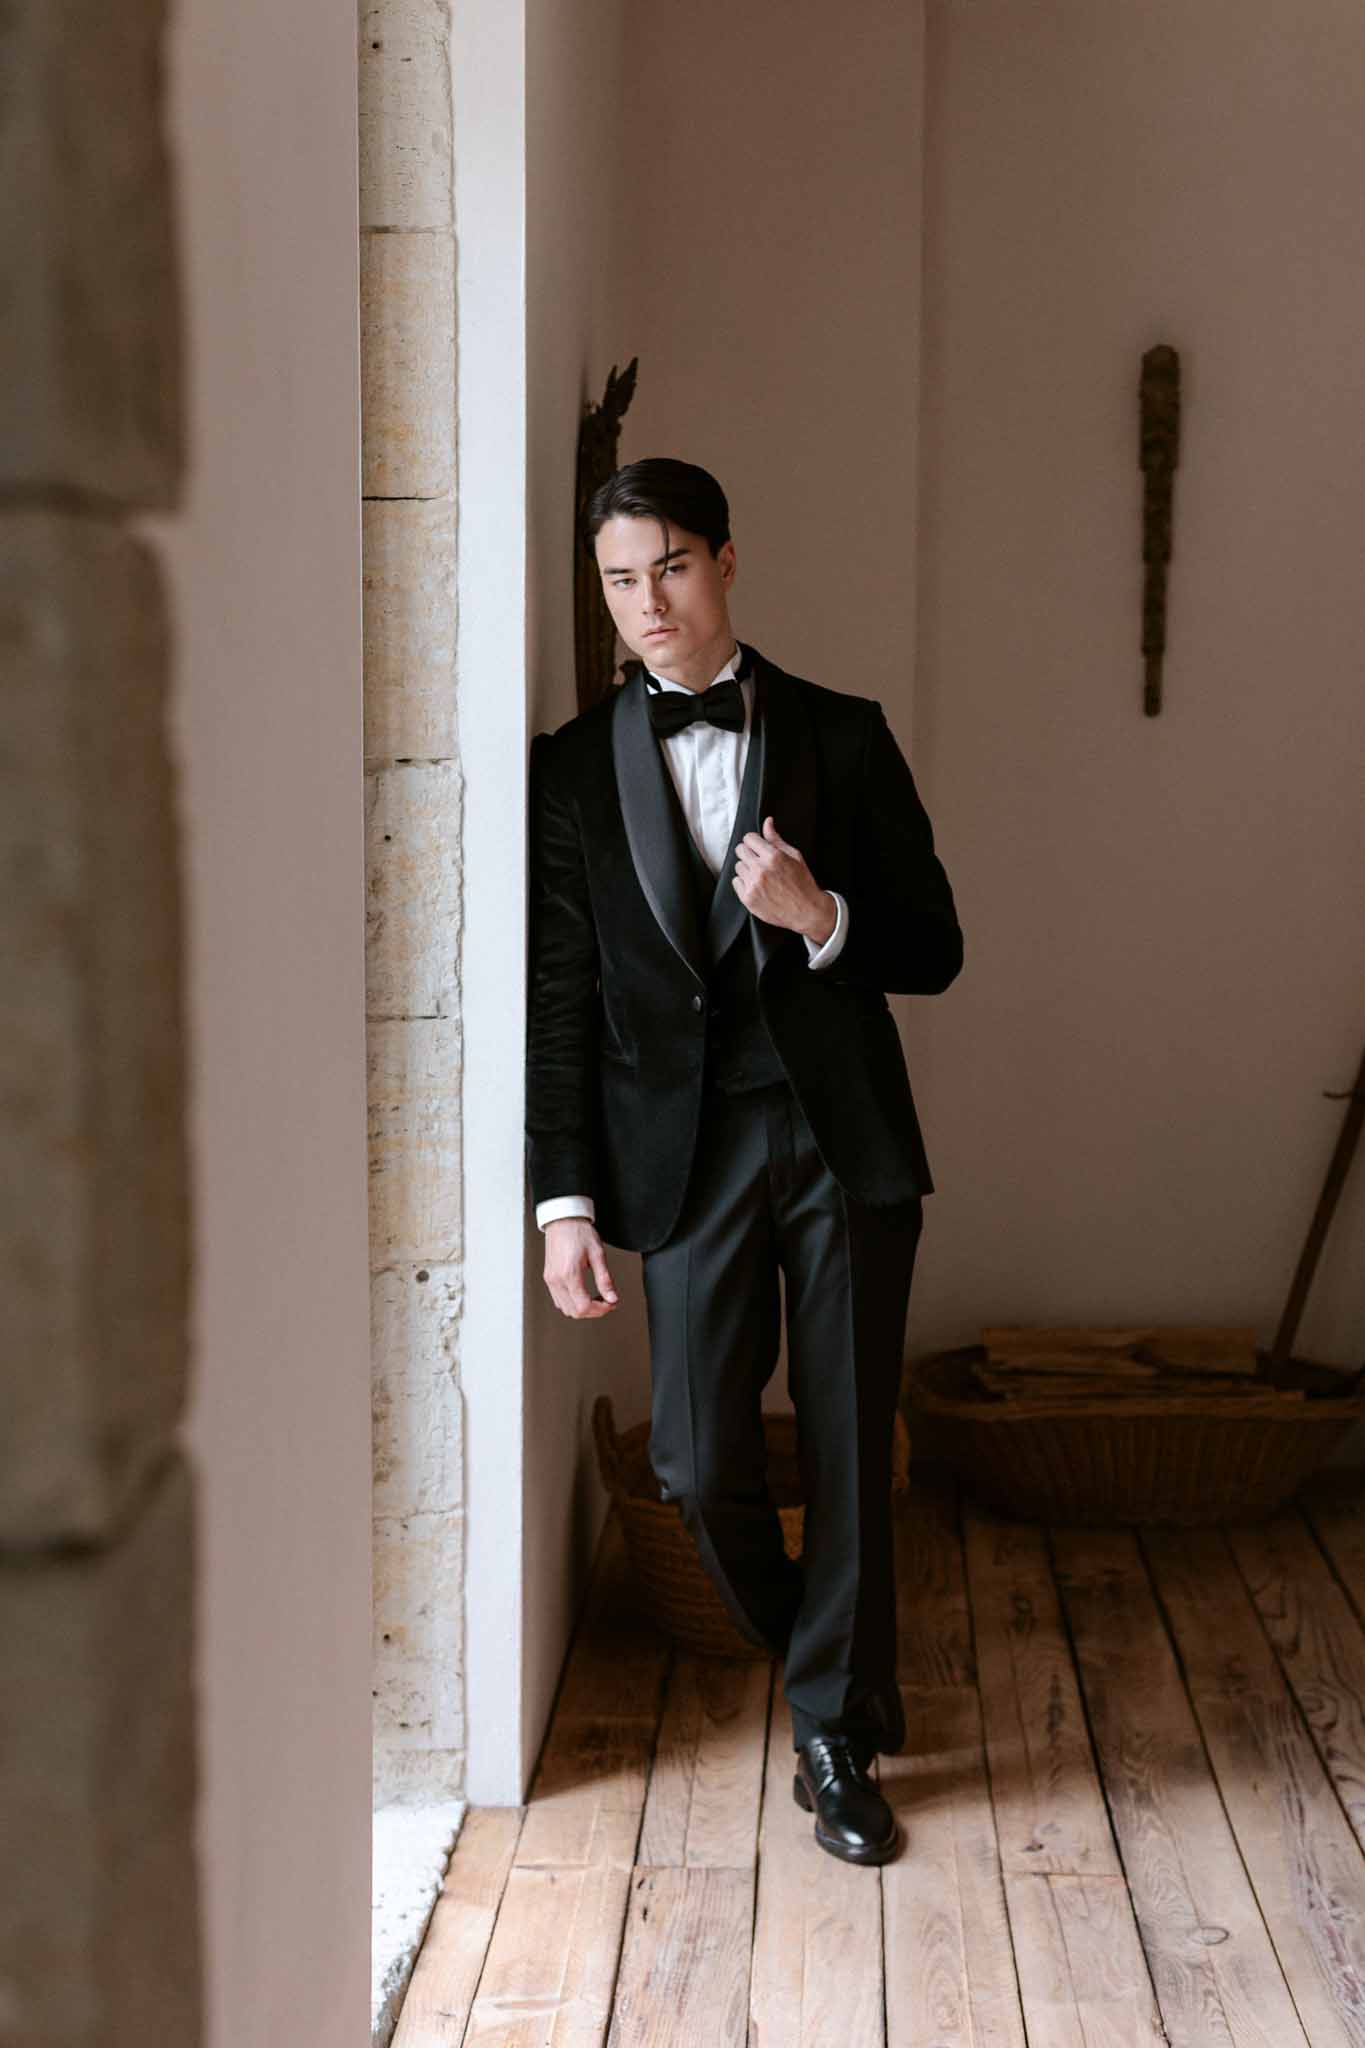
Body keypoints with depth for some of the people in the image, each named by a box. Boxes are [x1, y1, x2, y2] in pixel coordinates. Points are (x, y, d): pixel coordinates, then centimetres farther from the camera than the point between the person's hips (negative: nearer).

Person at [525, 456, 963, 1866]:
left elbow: (933, 950, 5)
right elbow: (560, 999, 4)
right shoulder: (575, 768, 5)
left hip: (845, 1137, 0)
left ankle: (837, 1737, 21)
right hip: (686, 1151, 1)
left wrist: (822, 918, -16)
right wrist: (565, 1198, -2)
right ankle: (823, 1668, 31)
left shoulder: (842, 737, 4)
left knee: (850, 1450, 3)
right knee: (701, 1461, 1)